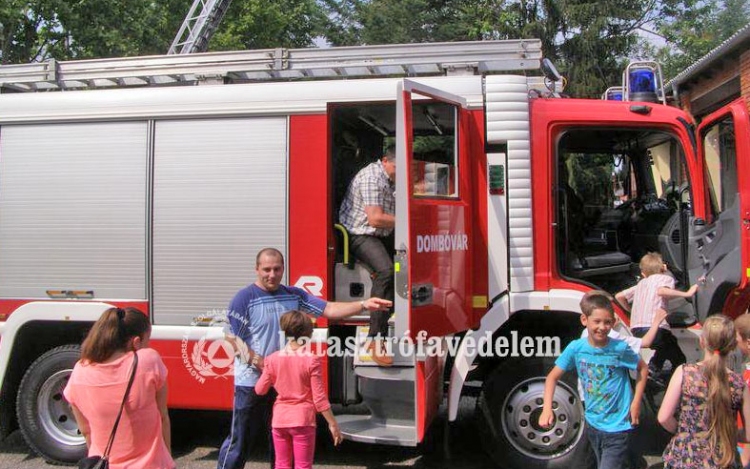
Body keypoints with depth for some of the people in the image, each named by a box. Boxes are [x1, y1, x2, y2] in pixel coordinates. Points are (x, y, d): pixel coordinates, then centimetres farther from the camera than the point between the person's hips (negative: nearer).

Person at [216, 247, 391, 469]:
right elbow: (233, 339, -13)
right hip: (252, 382, -5)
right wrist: (262, 364, -19)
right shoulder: (245, 298, -10)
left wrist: (363, 305, -12)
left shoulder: (294, 295, 5)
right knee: (240, 439, 2)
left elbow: (329, 309, 0)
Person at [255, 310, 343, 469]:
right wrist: (332, 423, -4)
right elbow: (319, 398, -13)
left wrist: (263, 369, 22)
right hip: (303, 420, -3)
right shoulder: (312, 360, -14)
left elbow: (260, 390, 5)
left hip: (279, 420, 4)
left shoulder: (273, 359, -4)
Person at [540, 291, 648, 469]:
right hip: (593, 424, 4)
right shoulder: (576, 348, -11)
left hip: (617, 427, -4)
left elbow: (643, 368, 0)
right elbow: (553, 377, -3)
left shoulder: (620, 348, -17)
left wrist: (636, 402, -7)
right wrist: (547, 409, -14)